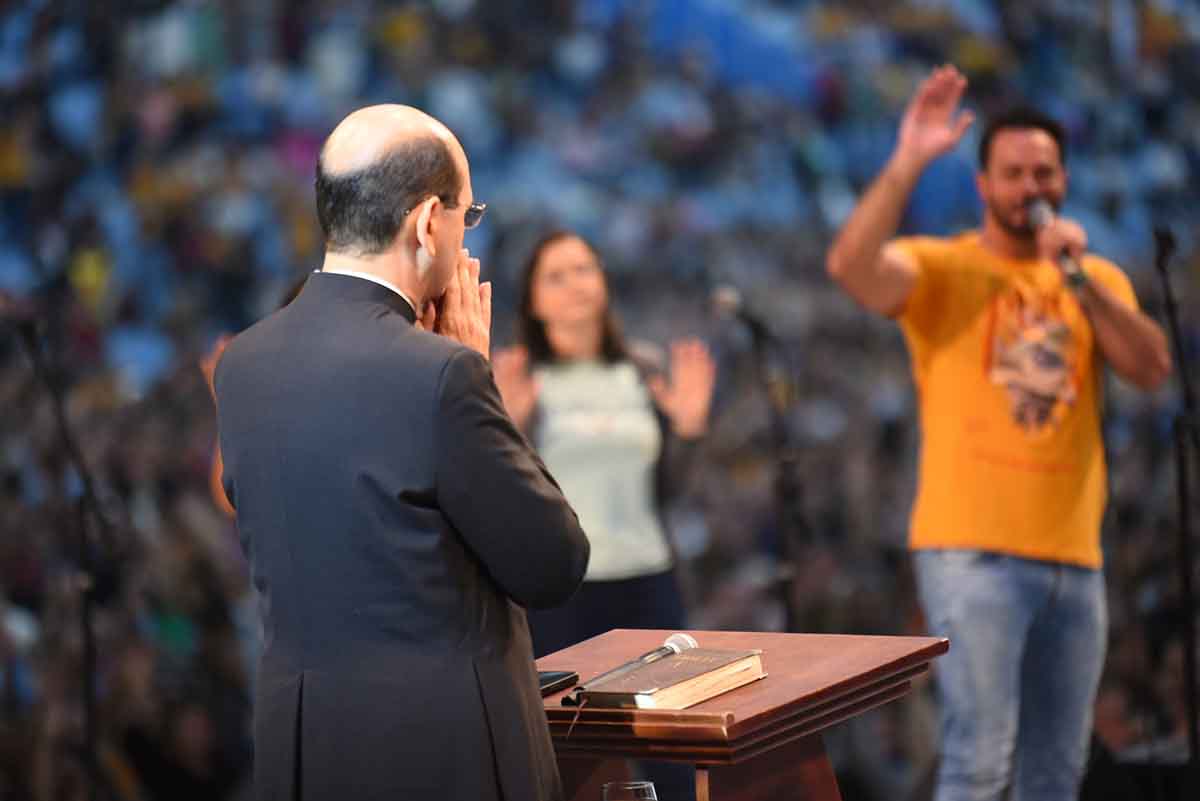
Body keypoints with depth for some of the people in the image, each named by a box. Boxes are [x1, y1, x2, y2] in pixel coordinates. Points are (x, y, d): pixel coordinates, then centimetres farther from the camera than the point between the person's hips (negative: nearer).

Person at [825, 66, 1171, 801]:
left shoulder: (1100, 279, 14)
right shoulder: (941, 268, 0)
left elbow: (1152, 370, -2)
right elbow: (850, 264, -20)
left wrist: (1080, 277, -11)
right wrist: (910, 162, -26)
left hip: (1074, 555, 5)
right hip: (972, 550, -5)